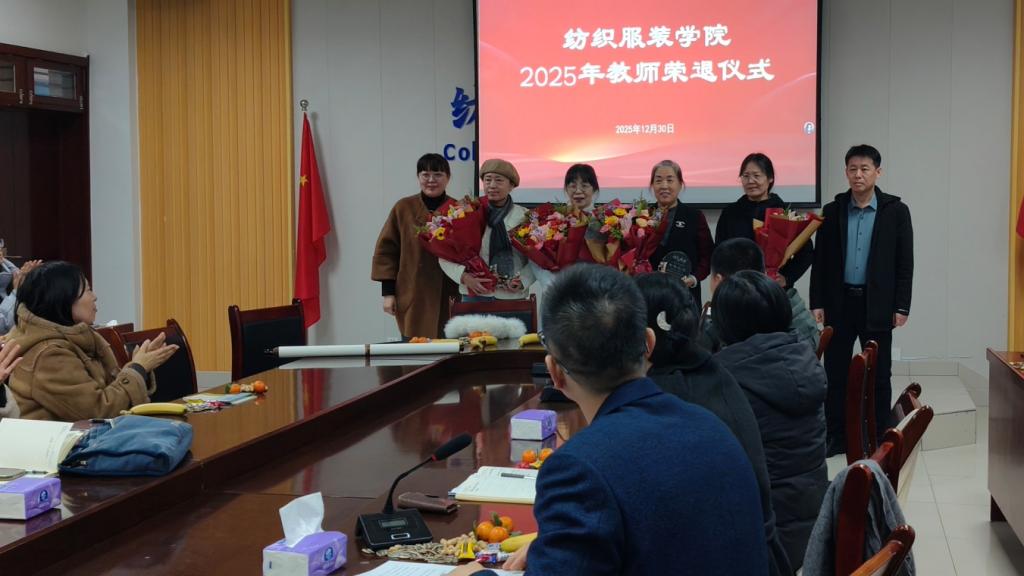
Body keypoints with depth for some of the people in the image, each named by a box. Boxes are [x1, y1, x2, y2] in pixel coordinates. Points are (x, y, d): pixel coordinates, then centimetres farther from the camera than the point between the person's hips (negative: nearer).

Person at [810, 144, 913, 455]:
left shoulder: (895, 211, -1)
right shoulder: (832, 211, 4)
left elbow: (905, 262, -1)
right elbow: (820, 261, 5)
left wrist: (901, 306, -5)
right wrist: (817, 303, 0)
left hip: (877, 304, -2)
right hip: (839, 301, 2)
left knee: (878, 374, 5)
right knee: (835, 371, 6)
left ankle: (879, 438, 15)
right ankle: (835, 437, 16)